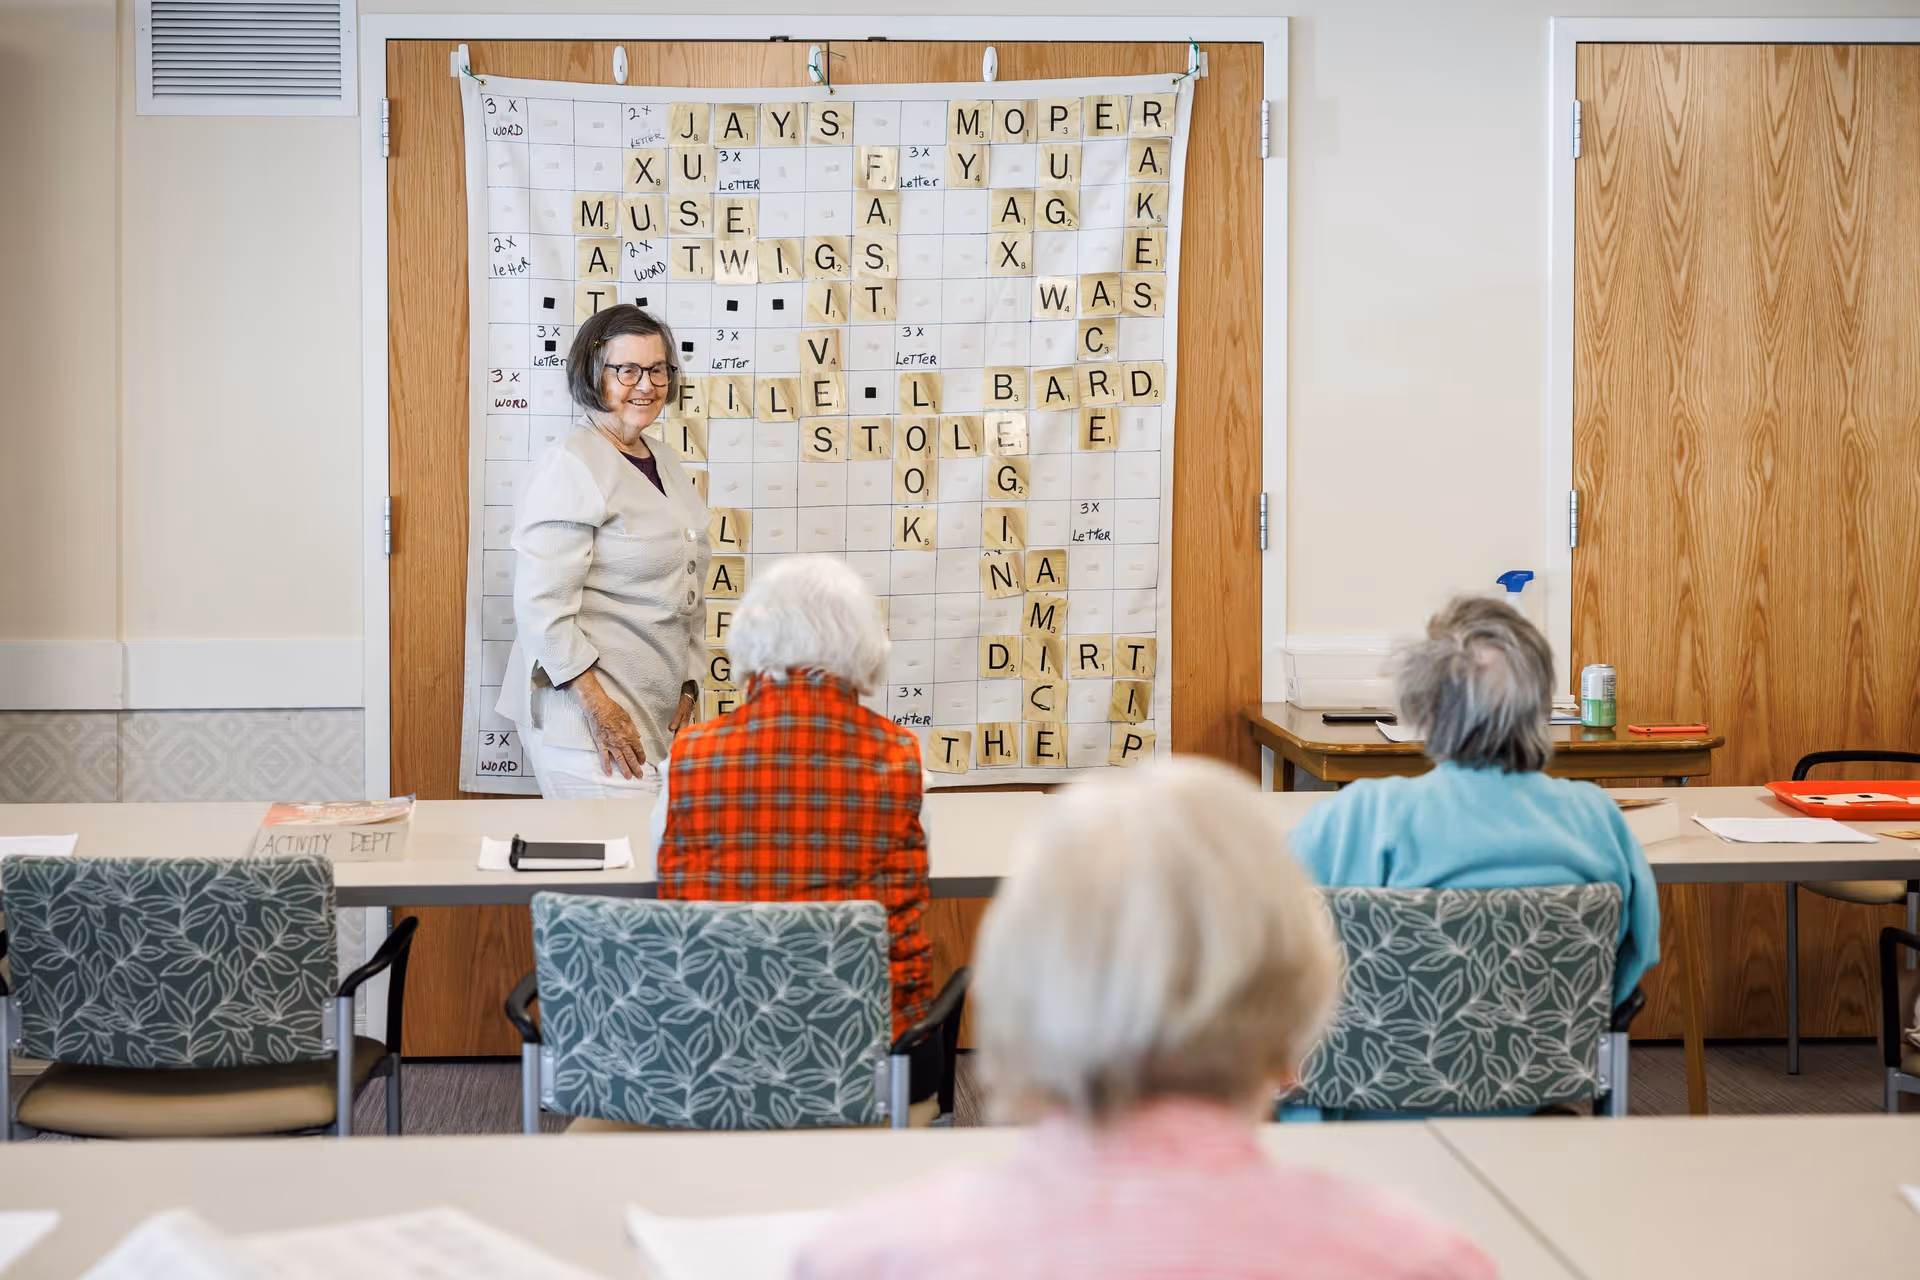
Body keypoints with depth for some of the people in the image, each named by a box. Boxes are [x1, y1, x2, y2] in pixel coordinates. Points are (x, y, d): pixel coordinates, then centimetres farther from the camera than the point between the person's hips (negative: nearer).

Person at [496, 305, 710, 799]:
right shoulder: (569, 466, -10)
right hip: (583, 707, -8)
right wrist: (597, 706, -19)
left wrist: (688, 689, 15)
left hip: (658, 717, 8)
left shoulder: (667, 467, 17)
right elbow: (541, 601, -17)